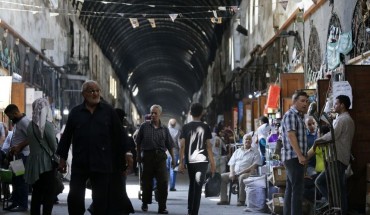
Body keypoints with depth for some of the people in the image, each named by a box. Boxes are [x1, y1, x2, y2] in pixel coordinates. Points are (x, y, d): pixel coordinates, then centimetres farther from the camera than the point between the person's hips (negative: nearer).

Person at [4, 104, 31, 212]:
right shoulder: (17, 122, 15)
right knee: (16, 179, 12)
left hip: (23, 155, -10)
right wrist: (12, 148, 7)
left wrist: (19, 147, -20)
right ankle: (16, 203, 18)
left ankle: (23, 205, -1)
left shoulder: (24, 121, -15)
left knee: (22, 180, -5)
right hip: (17, 155, 10)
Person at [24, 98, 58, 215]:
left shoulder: (30, 126, 1)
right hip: (47, 163, -5)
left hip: (34, 162, 5)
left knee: (36, 193, 13)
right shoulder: (48, 125, -14)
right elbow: (54, 146, -9)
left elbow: (31, 142, 5)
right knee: (49, 194, 2)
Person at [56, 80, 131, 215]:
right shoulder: (75, 112, 6)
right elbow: (66, 137, 8)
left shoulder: (108, 111, 4)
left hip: (102, 163, -1)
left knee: (101, 200, 4)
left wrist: (124, 155, 2)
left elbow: (119, 136, 5)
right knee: (74, 197, -3)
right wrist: (62, 158, 6)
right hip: (79, 163, 1)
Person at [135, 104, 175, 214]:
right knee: (147, 181, 7)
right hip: (148, 155, -1)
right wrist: (139, 155, 5)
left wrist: (173, 158, 7)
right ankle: (145, 203, 25)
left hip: (160, 156, 1)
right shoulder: (144, 126, 4)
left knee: (163, 181, -7)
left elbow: (169, 145, 11)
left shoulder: (164, 129, 9)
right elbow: (138, 142, 8)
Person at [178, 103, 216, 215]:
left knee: (192, 185, 18)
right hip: (202, 160, -2)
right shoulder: (205, 127, 2)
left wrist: (181, 163, 4)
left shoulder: (186, 127, 5)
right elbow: (209, 146, 0)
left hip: (190, 161, 2)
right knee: (198, 187, -4)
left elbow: (182, 146, 1)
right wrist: (212, 163, 3)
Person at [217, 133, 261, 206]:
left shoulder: (255, 151, 8)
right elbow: (232, 164, 18)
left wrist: (242, 171, -16)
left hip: (247, 173, -5)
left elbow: (254, 165, -5)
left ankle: (242, 200, -35)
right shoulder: (237, 151, 23)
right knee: (222, 177, -15)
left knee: (242, 177, -39)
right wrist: (231, 173, -4)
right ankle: (224, 199, -14)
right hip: (235, 173, 5)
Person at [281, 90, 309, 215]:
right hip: (293, 157, -10)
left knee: (290, 189, 11)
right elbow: (291, 136, -20)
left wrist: (303, 155, 23)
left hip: (294, 158, 10)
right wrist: (300, 156, -25)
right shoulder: (290, 115, -11)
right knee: (298, 189, -13)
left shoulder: (299, 116, 19)